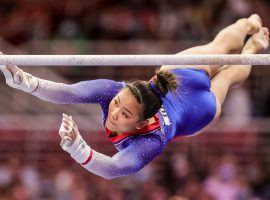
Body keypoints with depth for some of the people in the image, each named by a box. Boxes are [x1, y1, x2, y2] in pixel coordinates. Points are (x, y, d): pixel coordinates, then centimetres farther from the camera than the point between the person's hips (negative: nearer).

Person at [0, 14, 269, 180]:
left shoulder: (150, 142, -55)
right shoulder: (114, 91, -44)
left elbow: (113, 168, -72)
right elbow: (69, 92, -58)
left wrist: (77, 149, -90)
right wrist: (24, 81, -74)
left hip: (201, 106, -3)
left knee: (228, 75, 36)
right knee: (219, 47, 36)